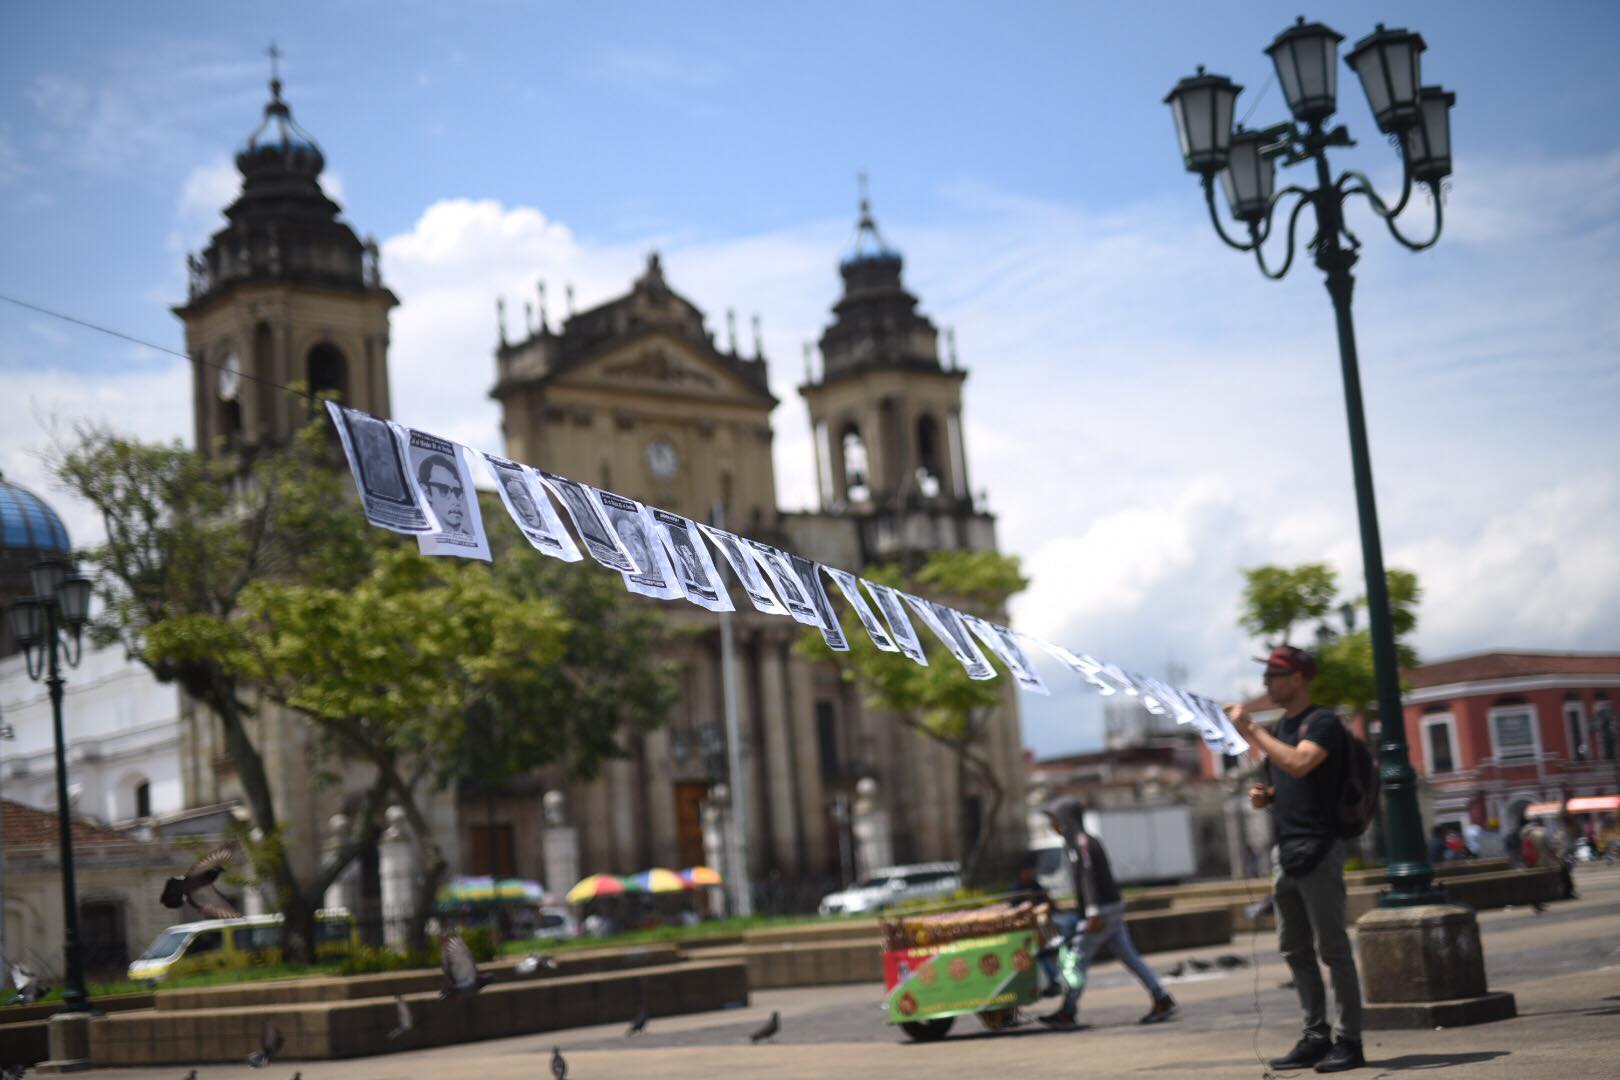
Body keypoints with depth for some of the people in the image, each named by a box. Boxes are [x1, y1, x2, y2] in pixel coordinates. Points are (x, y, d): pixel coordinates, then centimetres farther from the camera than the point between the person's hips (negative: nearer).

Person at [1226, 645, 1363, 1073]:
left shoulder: (1322, 722, -8)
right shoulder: (1282, 725, 18)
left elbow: (1298, 764, -27)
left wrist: (1250, 729, -22)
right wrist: (1266, 796, 7)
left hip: (1317, 849, -9)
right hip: (1284, 850, 9)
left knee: (1332, 949, -6)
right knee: (1295, 950, 10)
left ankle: (1348, 1041, -1)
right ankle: (1316, 1037, 17)